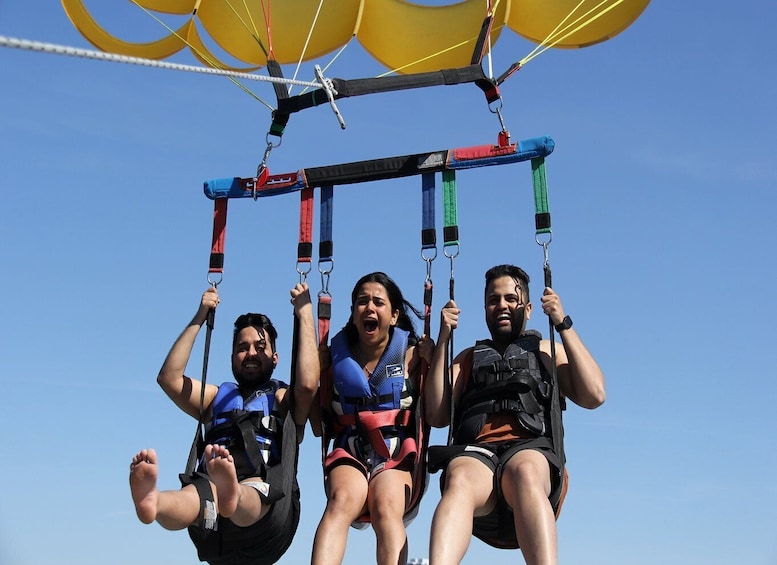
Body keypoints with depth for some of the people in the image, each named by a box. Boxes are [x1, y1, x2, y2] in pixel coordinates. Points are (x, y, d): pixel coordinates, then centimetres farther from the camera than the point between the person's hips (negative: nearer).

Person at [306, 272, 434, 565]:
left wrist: (432, 359, -6)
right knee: (342, 501, -32)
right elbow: (321, 427, 10)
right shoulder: (336, 355, 13)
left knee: (386, 508, -33)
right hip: (350, 454, 1)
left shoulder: (411, 354, 9)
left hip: (398, 455, -1)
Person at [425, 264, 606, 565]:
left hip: (533, 451, -1)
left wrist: (564, 325, 10)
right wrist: (443, 339, 14)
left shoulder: (547, 351, 30)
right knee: (460, 480, -38)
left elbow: (593, 395, 11)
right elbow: (437, 415, 16)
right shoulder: (468, 358, 34)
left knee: (524, 472, -40)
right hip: (474, 451, 1)